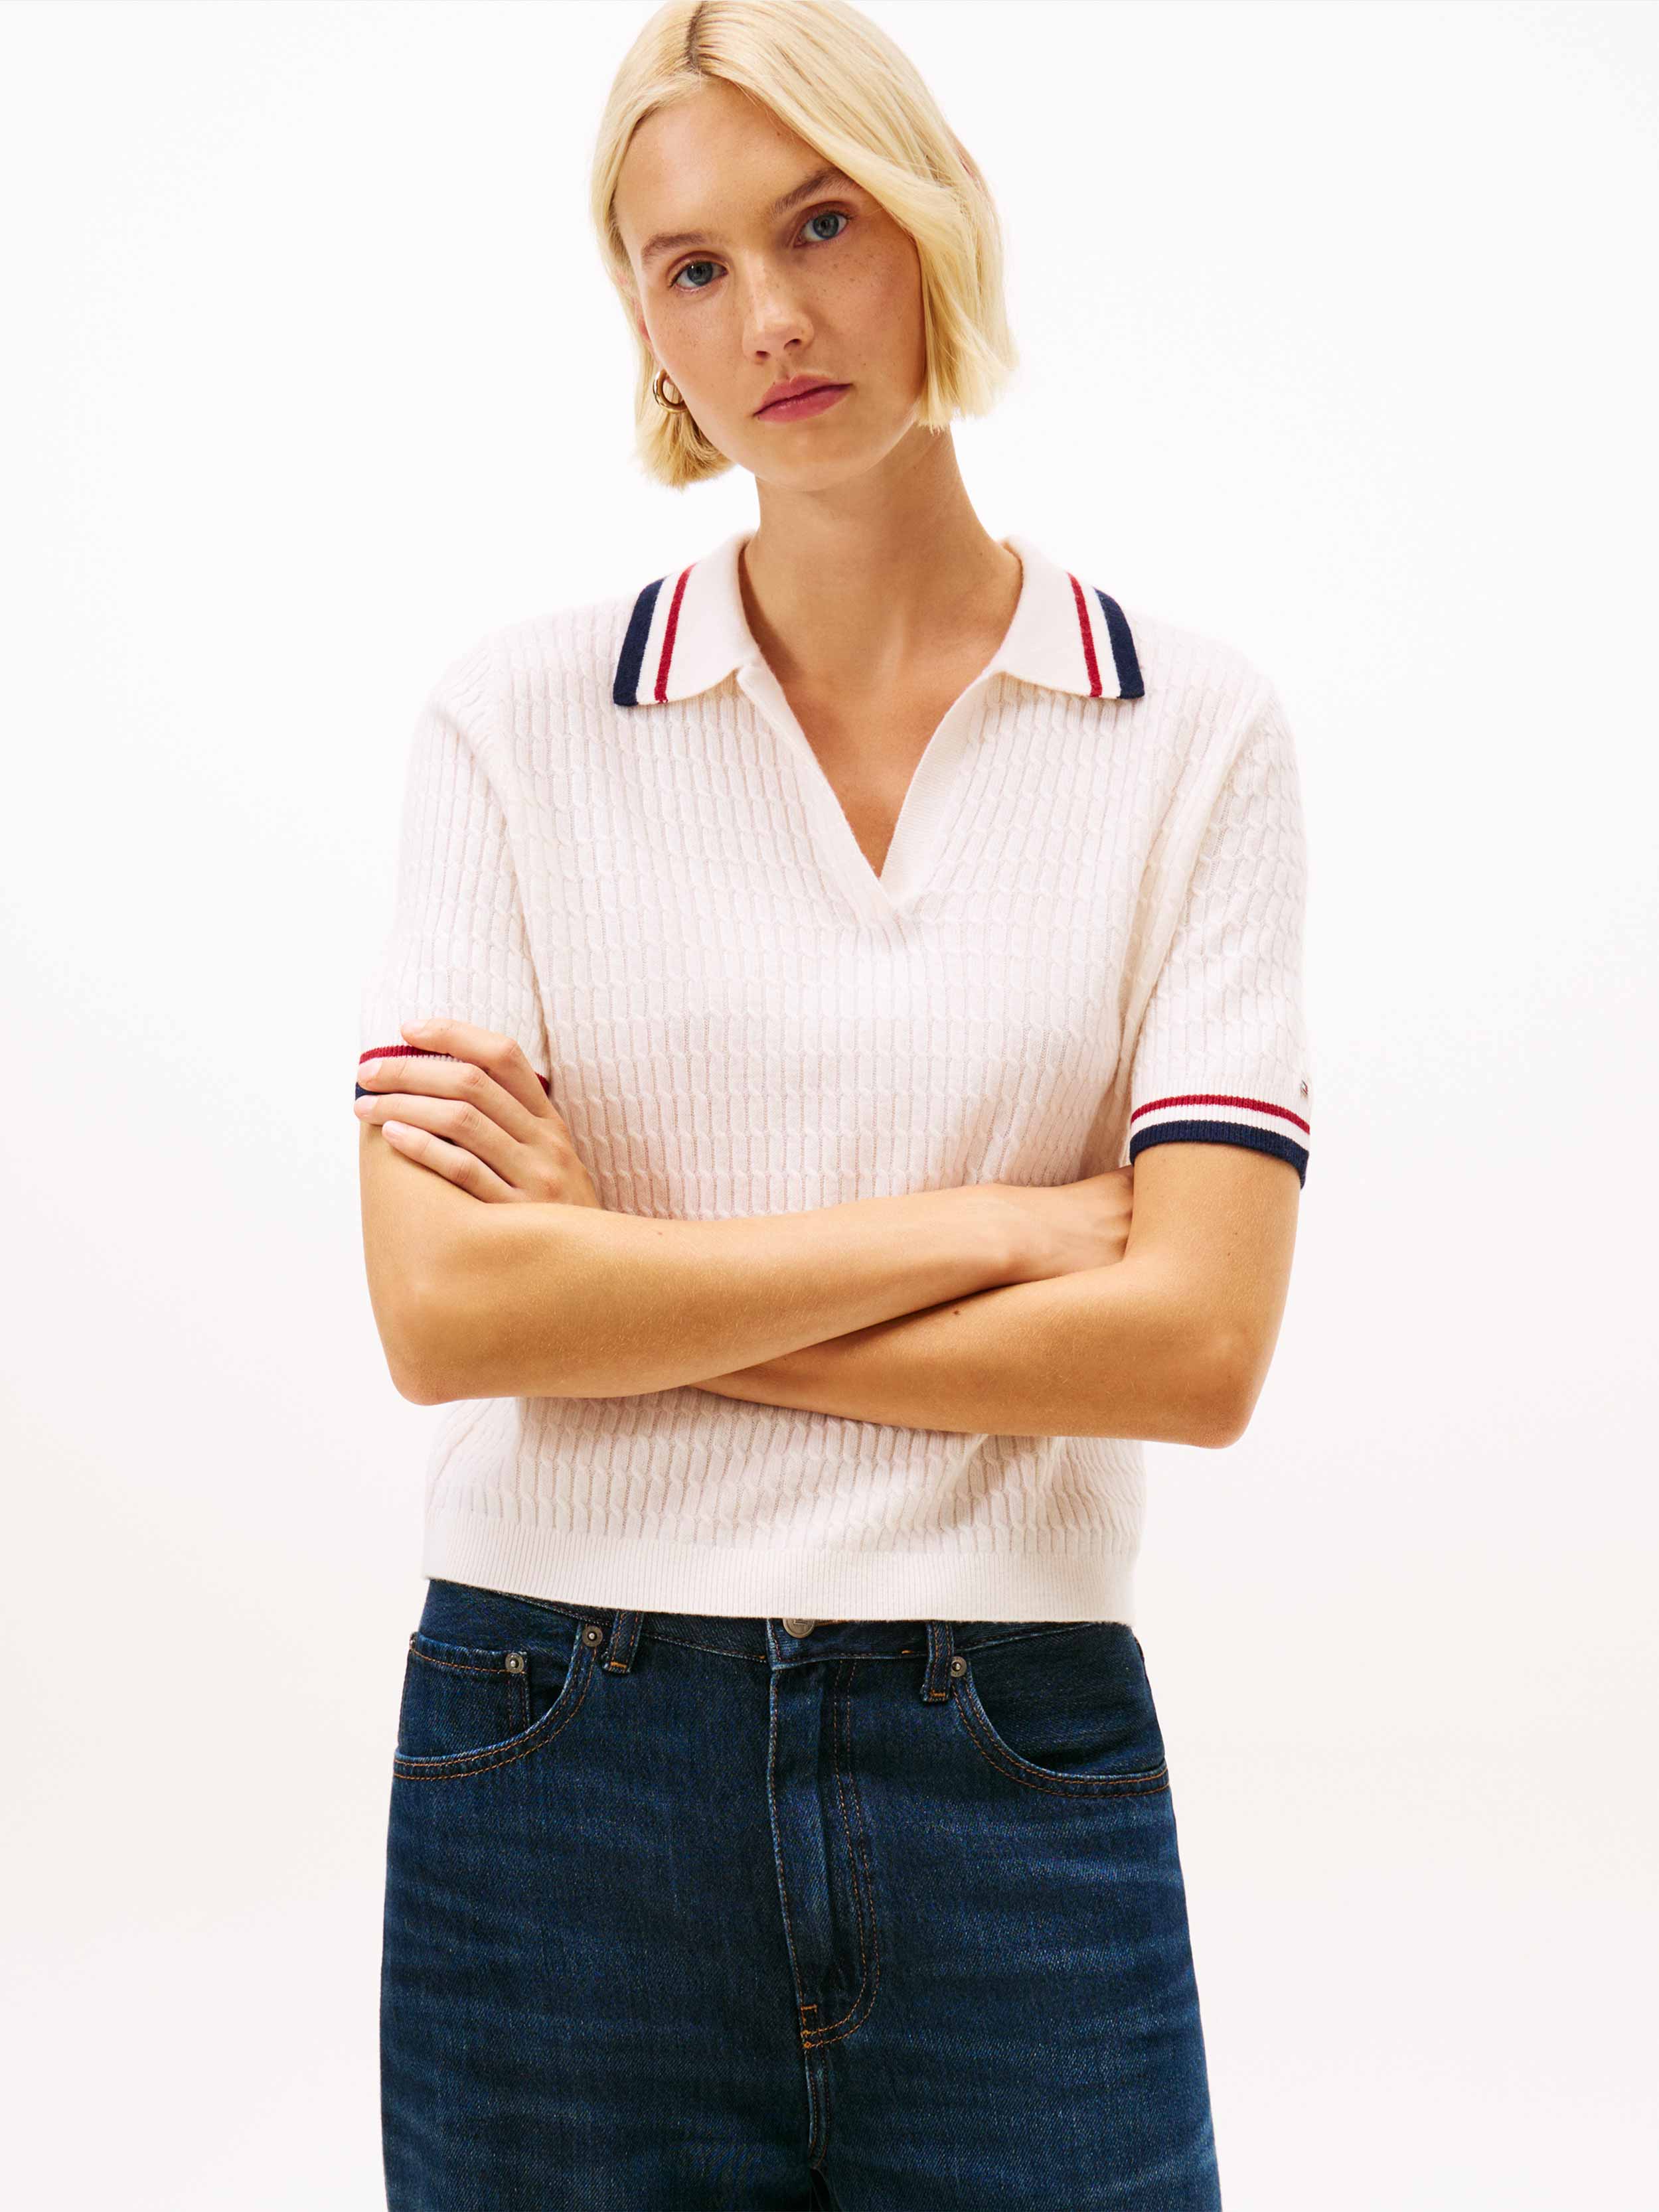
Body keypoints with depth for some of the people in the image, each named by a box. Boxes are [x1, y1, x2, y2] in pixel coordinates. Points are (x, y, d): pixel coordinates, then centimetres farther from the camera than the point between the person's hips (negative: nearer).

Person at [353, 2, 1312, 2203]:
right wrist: (990, 1220, -11)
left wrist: (630, 1282, -10)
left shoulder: (1191, 729, 0)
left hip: (1017, 1777, 0)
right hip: (567, 1763, 0)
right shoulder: (517, 720, 0)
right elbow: (445, 1307, -11)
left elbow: (1195, 1340, -10)